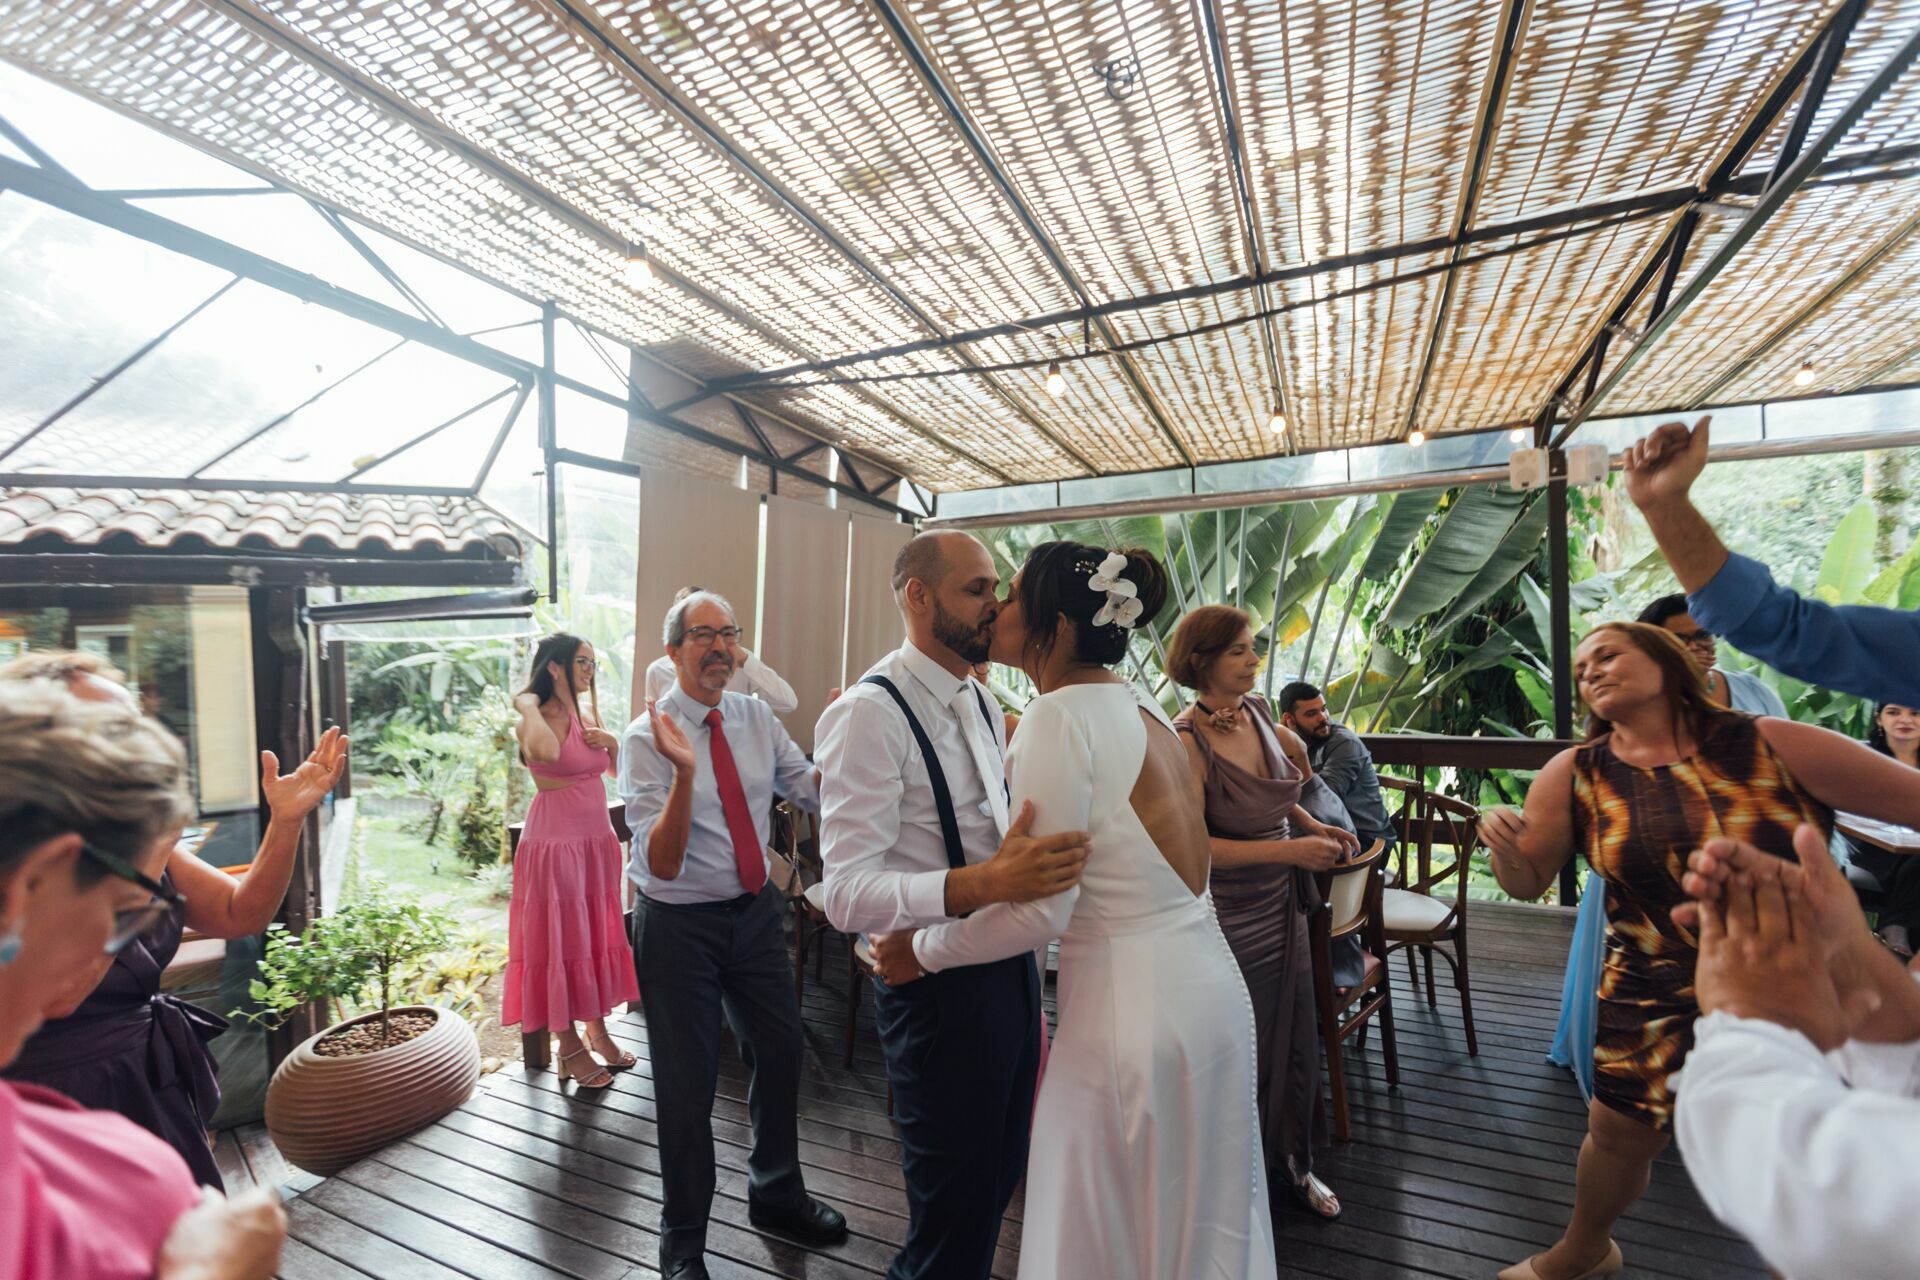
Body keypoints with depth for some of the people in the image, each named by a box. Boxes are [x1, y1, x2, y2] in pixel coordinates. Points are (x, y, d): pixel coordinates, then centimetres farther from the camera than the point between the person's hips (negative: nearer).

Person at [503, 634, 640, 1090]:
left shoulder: (588, 718, 8)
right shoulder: (534, 722, -13)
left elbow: (620, 770, 16)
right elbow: (547, 751, -38)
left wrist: (612, 742, -4)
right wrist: (527, 705, -22)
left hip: (598, 839, 7)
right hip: (555, 842, -7)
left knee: (598, 935, 15)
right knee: (560, 939, 4)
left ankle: (597, 1030, 31)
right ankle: (570, 1047, 19)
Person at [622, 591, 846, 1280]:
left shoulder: (757, 716, -2)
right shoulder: (646, 738, -17)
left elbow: (816, 791, -2)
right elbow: (662, 866, -24)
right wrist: (684, 771, -38)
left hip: (755, 911, 5)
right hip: (680, 924, -5)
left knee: (780, 1053, 19)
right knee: (686, 1081, 11)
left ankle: (777, 1193, 47)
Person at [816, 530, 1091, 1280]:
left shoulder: (981, 703, 7)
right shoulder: (869, 713, -21)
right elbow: (848, 894, -27)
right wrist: (986, 882, -39)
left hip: (1008, 965, 8)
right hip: (939, 984, -8)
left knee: (1000, 1173, 25)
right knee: (955, 1203, 11)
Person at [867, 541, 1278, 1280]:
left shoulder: (1062, 715, -20)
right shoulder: (1140, 707, 6)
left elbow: (1042, 911, -21)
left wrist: (923, 951, -7)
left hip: (1134, 1013, -8)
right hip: (1209, 993, 8)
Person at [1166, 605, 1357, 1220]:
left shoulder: (1258, 709, -2)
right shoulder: (1187, 739, -25)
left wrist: (1315, 826, 1)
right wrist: (1288, 851, -24)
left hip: (1283, 903, 7)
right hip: (1230, 916, -7)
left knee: (1296, 1037, 19)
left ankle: (1293, 1161, 44)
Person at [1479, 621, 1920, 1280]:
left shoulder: (1776, 747, -13)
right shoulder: (1573, 775, -8)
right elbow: (1527, 881, -2)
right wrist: (1502, 844, -23)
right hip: (1654, 1007, 2)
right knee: (1617, 1135, 14)